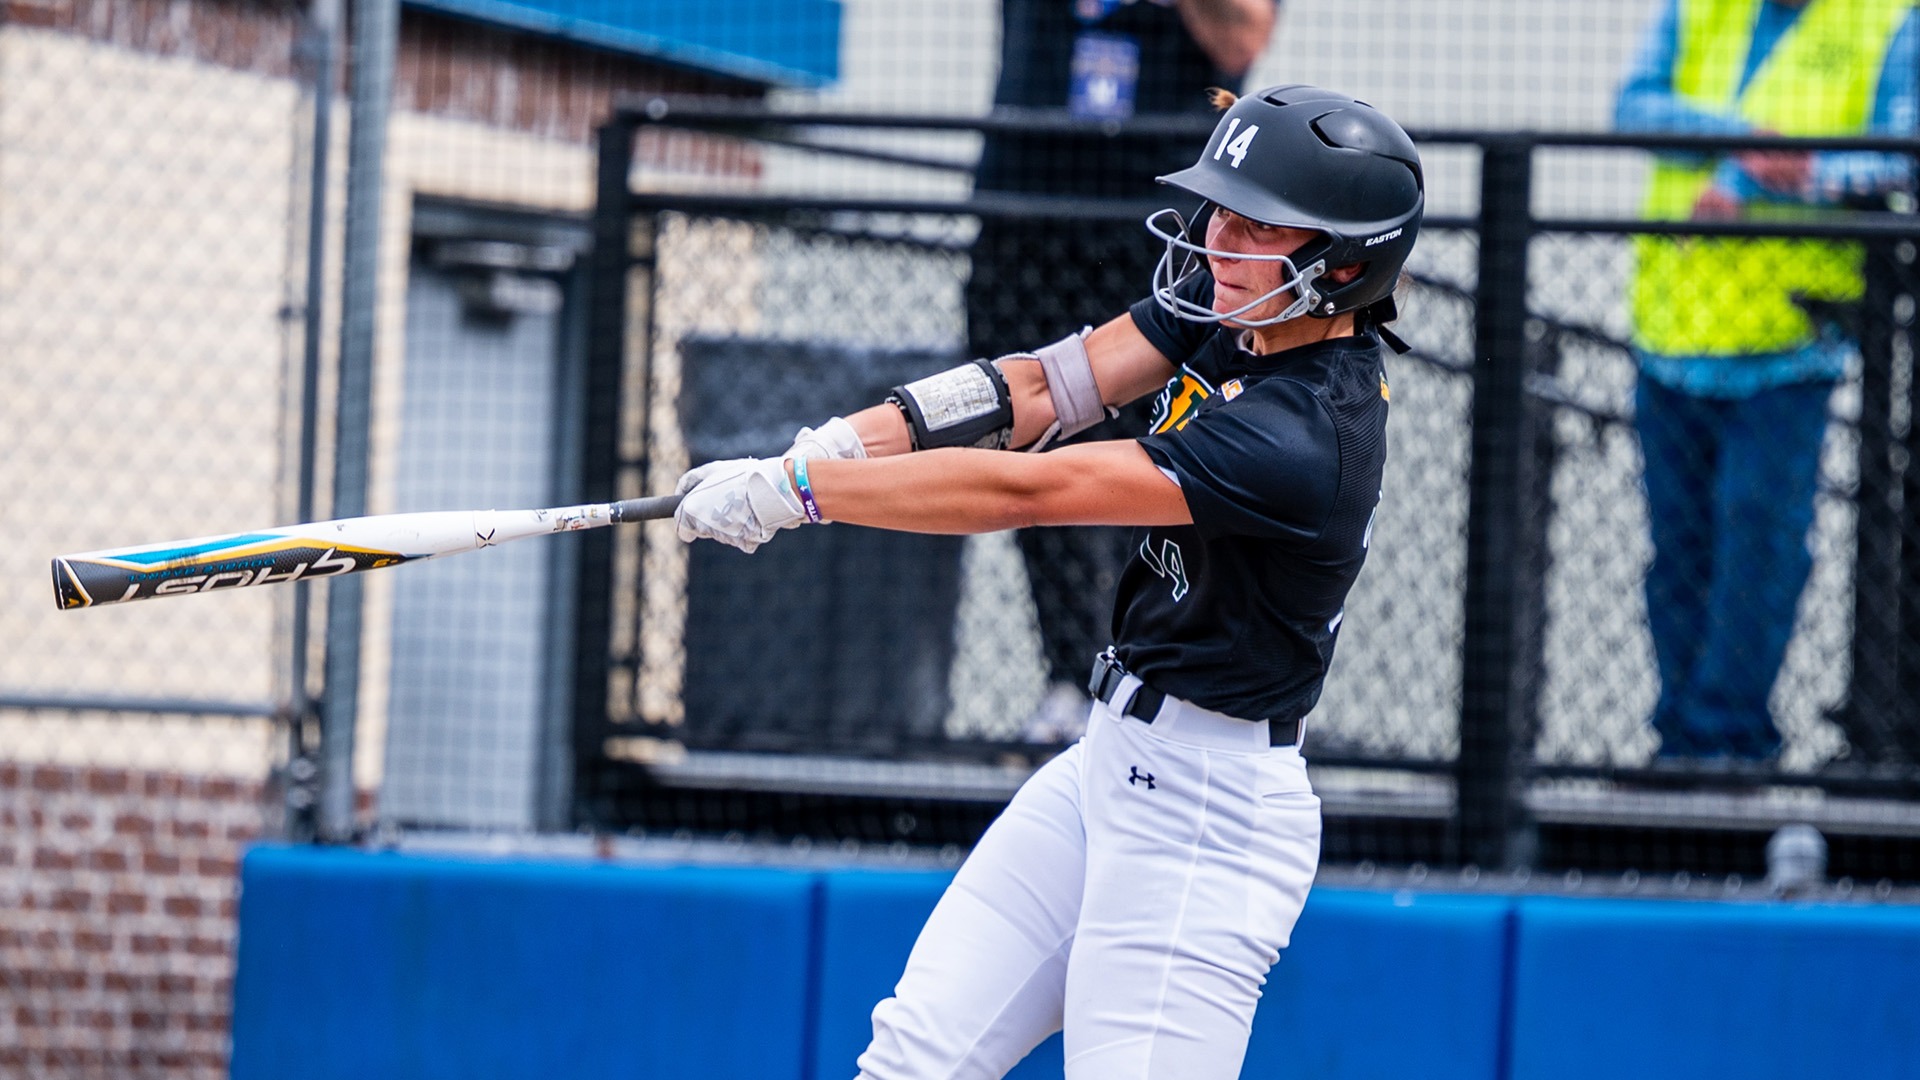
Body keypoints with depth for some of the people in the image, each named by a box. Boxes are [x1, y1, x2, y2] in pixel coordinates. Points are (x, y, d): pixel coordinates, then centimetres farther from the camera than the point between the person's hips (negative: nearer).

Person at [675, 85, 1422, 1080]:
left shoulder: (1301, 440, -28)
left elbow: (1024, 491, -26)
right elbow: (1048, 385, -2)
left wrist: (792, 488, -21)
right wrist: (836, 444, -15)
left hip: (1203, 811, -9)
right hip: (1111, 763, 9)